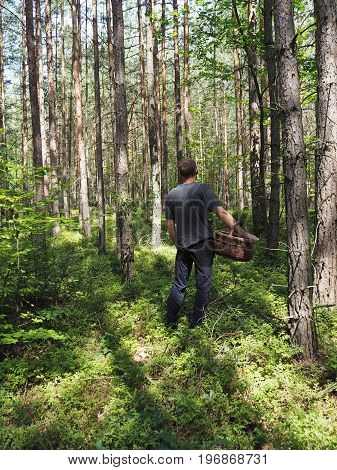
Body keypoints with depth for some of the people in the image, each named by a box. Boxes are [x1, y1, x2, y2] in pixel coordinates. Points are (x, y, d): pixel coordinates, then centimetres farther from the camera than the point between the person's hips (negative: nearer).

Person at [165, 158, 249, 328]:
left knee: (179, 283, 14)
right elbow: (221, 212, -19)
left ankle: (170, 319, 17)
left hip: (182, 246, 4)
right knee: (203, 283, 8)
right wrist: (236, 227, -20)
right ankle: (196, 320, 14)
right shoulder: (202, 189, -7)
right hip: (202, 245, -4)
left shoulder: (171, 195, 7)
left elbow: (170, 226, 10)